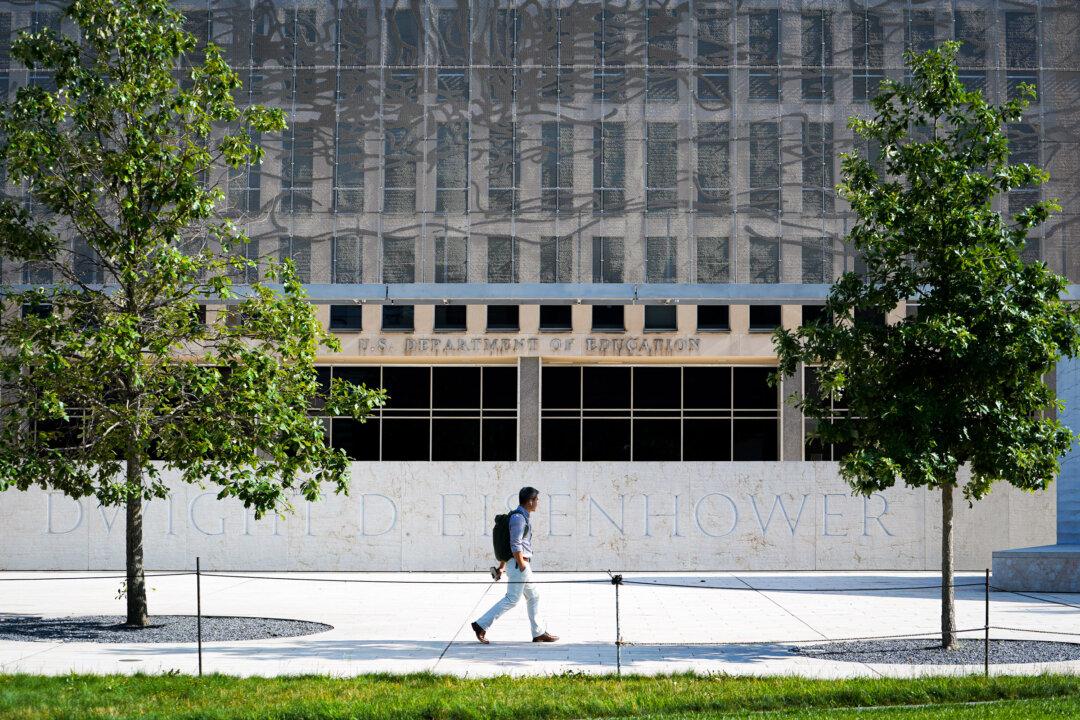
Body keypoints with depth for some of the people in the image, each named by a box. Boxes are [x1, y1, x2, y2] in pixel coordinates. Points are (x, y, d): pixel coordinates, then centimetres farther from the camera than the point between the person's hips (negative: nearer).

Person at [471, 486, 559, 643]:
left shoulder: (522, 517, 15)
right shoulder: (518, 518, -16)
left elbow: (510, 544, 19)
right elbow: (516, 546, -22)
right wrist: (522, 567, -20)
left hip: (523, 564, 10)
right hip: (519, 564, -10)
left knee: (533, 596, 13)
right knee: (512, 599, -8)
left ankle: (539, 633, 17)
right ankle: (482, 625, -7)